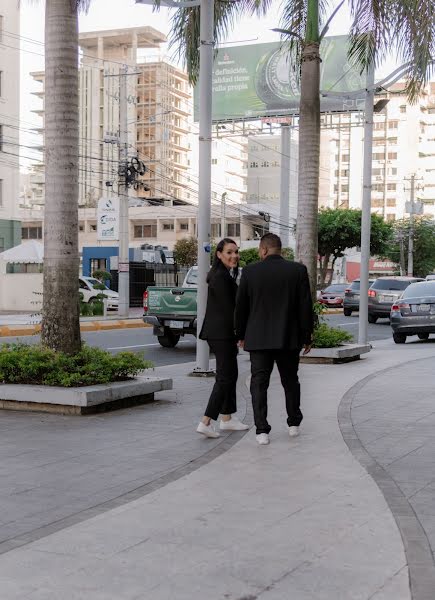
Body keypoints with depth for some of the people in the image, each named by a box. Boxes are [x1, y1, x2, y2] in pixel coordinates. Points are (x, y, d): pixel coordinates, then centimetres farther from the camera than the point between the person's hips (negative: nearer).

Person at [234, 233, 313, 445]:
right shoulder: (298, 270, -3)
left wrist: (241, 335, 14)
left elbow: (241, 307, 2)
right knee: (290, 381, 18)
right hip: (289, 339, 1)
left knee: (259, 384, 3)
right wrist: (307, 337, 5)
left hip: (258, 338, -1)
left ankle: (262, 430, -4)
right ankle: (294, 424, 28)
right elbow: (306, 307, -3)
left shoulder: (250, 271, -4)